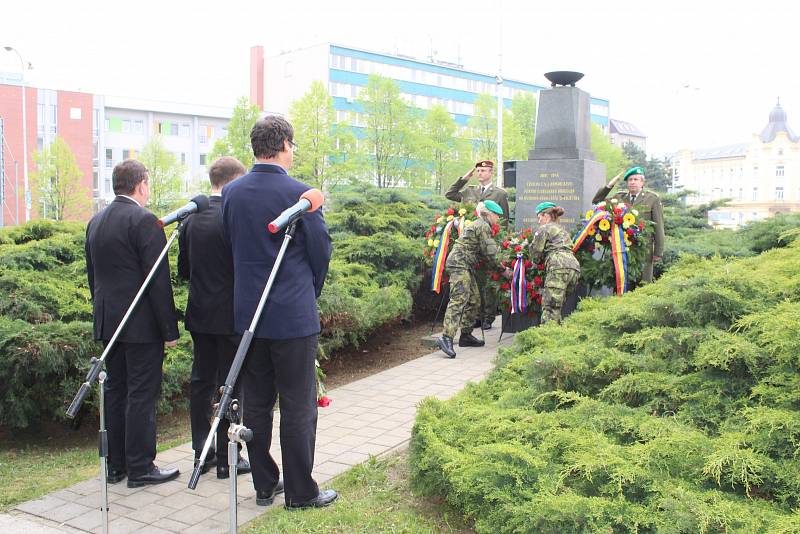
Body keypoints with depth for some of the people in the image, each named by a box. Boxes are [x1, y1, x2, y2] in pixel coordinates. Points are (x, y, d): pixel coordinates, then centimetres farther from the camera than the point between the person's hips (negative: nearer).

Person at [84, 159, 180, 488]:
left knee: (115, 392, 14)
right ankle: (140, 469, 6)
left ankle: (115, 465, 22)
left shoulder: (95, 222, 11)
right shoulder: (145, 221, -14)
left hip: (108, 323, 8)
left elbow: (92, 276, 16)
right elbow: (159, 281, -17)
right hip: (141, 325, -8)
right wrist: (170, 329, -13)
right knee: (141, 395, -1)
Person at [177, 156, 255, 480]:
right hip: (229, 316, -7)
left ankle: (201, 452, 24)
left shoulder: (192, 218, 6)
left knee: (201, 382, 14)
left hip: (199, 315, 7)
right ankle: (226, 459, 11)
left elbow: (183, 270, 12)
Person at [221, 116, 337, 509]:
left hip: (247, 312, 5)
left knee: (256, 404, 14)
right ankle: (301, 492, 14)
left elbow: (230, 245, 10)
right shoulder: (300, 193, -14)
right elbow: (321, 250, -6)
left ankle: (263, 486, 25)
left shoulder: (231, 193, 2)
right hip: (294, 314, -5)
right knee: (298, 408, 5)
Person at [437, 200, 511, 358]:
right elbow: (490, 253, -10)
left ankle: (466, 335, 19)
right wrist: (503, 269, 1)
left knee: (474, 300, 13)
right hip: (459, 263, -11)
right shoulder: (483, 226, -9)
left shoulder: (478, 225, 23)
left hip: (466, 266, 11)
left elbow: (483, 253, 21)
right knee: (459, 299, -20)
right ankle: (446, 338, -28)